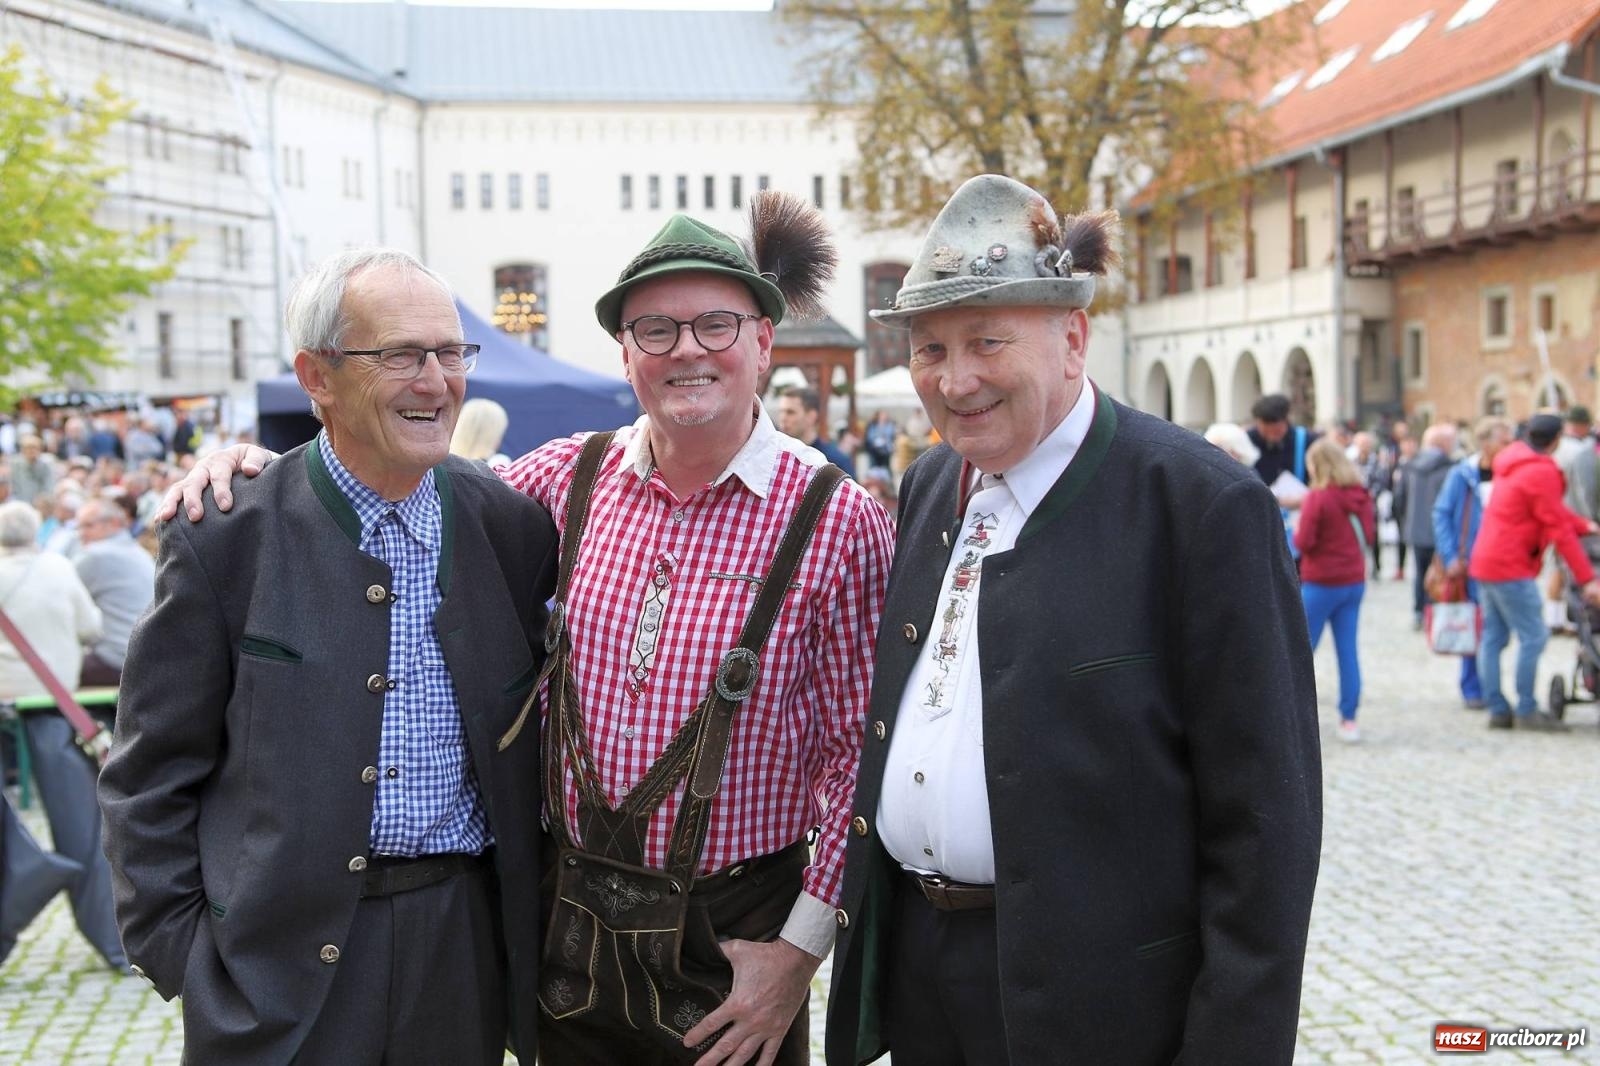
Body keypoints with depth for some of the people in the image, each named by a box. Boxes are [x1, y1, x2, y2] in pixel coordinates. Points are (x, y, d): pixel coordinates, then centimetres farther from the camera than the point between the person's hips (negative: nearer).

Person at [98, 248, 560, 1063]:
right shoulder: (226, 539, -7)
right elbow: (150, 776, -3)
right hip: (282, 965, -2)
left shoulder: (513, 527, 1)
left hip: (468, 944, 3)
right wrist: (176, 954, -6)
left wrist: (529, 912, 8)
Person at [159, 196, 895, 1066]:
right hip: (569, 923, 3)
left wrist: (803, 946, -9)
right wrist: (262, 465, -3)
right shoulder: (566, 480, -1)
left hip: (735, 936, -3)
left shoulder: (840, 521, -10)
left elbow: (859, 751, -8)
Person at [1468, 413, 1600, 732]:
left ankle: (1497, 709, 11)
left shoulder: (1515, 462, 13)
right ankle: (1527, 711, 0)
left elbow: (1553, 510, 23)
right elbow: (1559, 530, -16)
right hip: (1509, 567, -10)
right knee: (1533, 635, -4)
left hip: (1483, 562, 10)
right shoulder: (1541, 472, -15)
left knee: (1493, 637, 8)